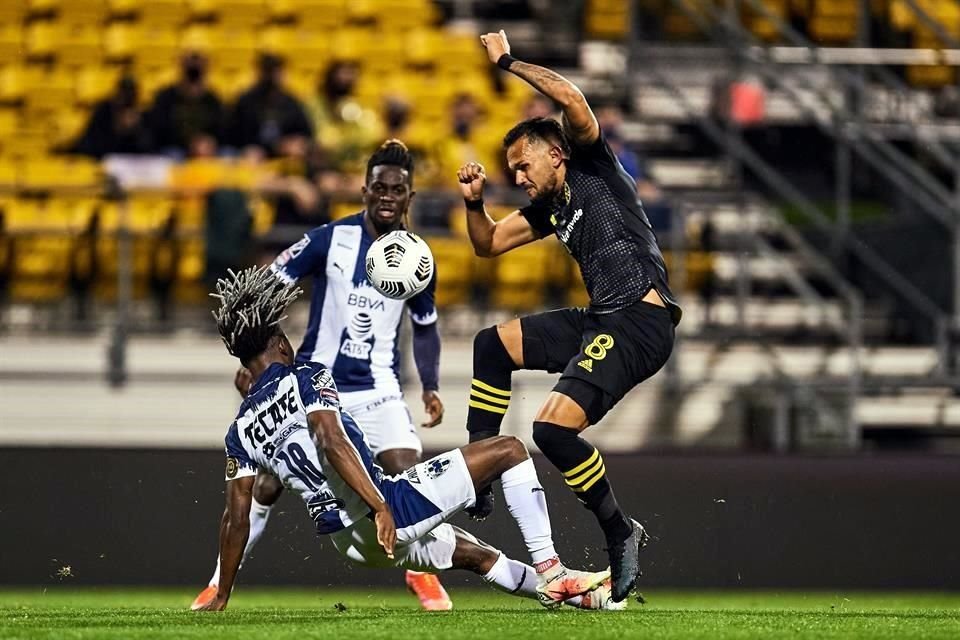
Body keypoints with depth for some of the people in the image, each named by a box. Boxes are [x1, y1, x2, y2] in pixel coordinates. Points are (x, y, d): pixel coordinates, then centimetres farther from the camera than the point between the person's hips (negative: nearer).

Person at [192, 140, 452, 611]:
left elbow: (425, 327, 15)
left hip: (377, 388, 1)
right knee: (267, 484, -3)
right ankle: (219, 585, 11)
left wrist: (430, 388, 6)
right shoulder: (332, 239, -10)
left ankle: (422, 574, 6)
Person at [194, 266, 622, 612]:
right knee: (508, 451, 5)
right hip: (387, 513, -7)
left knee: (475, 554, 30)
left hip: (351, 543, 7)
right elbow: (332, 442, -23)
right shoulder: (307, 378, -6)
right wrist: (379, 507, -30)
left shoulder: (241, 430, 10)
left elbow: (237, 516, 8)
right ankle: (550, 571, 3)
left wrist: (221, 597, 13)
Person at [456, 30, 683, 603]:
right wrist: (475, 202, 10)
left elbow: (573, 101, -19)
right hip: (600, 320, 10)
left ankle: (620, 532, -8)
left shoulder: (593, 169, -3)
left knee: (554, 426, -22)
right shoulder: (549, 207, 20)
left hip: (641, 323, -10)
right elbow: (489, 244, 30)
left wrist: (509, 62, -10)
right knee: (493, 345, 19)